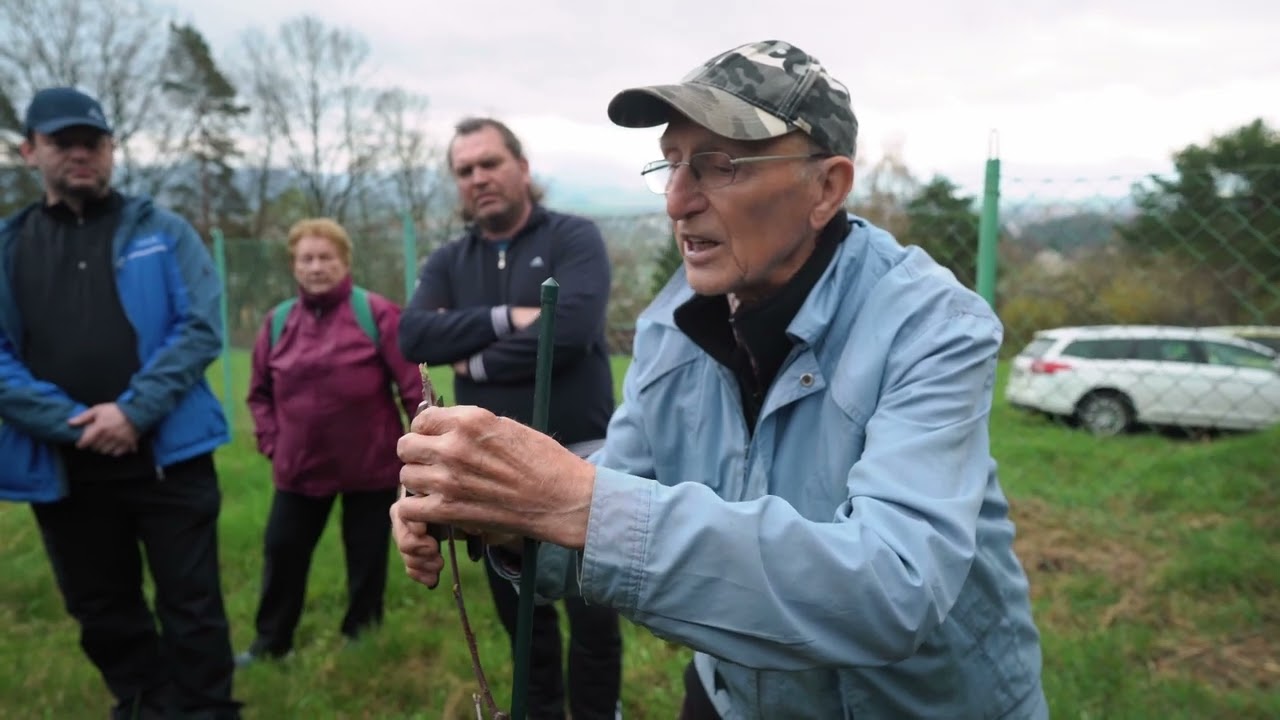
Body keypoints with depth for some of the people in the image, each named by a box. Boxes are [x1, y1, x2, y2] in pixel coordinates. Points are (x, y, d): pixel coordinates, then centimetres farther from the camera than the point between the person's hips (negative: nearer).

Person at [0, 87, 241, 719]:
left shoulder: (162, 232, 2)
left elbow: (200, 328, -7)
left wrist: (133, 411, -16)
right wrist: (72, 423, -13)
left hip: (166, 454, -3)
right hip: (63, 466, 3)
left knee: (191, 606, 3)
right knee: (102, 613, 16)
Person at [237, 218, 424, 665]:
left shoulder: (376, 313, -11)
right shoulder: (278, 321, 2)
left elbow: (413, 384, -11)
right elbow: (260, 391, 13)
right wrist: (271, 440, 3)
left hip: (371, 463, -4)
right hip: (299, 466, 4)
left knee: (366, 556, 11)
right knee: (282, 551, 13)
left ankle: (360, 638, 31)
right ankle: (270, 641, 32)